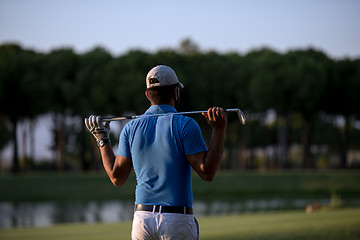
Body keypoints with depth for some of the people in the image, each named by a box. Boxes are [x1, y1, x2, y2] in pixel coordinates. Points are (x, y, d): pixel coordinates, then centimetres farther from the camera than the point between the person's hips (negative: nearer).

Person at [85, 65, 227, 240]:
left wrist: (102, 140, 21)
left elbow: (117, 177, 10)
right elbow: (207, 172, -11)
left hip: (142, 219, 4)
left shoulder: (131, 128, 6)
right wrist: (219, 131, -7)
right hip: (178, 220, -4)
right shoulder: (185, 125, -6)